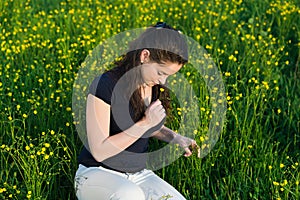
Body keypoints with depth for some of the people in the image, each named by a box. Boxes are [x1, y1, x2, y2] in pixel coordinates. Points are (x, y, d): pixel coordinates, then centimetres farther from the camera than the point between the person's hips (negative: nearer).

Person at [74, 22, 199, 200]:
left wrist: (174, 137, -2)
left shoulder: (156, 85, -1)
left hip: (140, 176, 6)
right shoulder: (105, 85, -20)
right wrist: (145, 123, -23)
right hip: (97, 174, -6)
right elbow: (99, 152, -21)